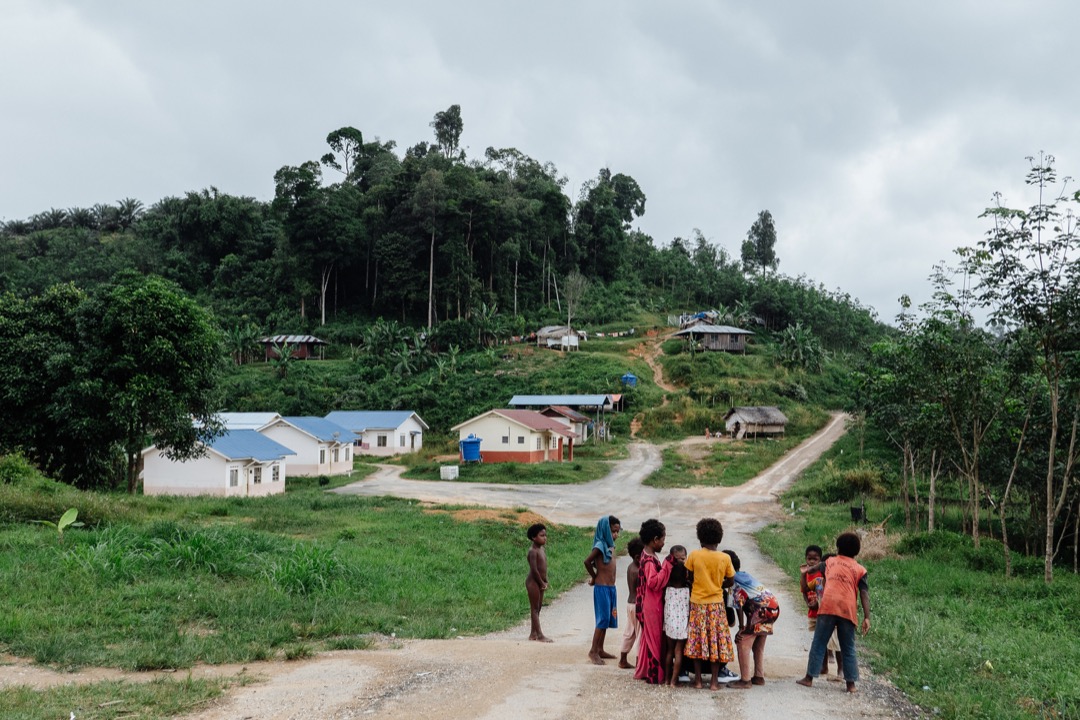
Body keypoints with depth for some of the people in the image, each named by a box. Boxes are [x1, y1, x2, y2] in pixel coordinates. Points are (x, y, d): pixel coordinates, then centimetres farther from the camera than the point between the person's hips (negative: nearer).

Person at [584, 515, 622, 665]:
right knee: (603, 620, -7)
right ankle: (593, 651, 0)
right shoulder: (600, 546, -15)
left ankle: (600, 649, 22)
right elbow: (587, 562, -22)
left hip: (611, 587, 8)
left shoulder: (611, 546, 10)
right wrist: (594, 577, -7)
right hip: (602, 588, -8)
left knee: (607, 619, 13)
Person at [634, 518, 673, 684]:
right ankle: (654, 675, 7)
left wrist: (666, 566, 8)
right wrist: (666, 565, -27)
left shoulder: (648, 557, 10)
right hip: (652, 607, -10)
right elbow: (654, 582, -29)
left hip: (650, 606, 10)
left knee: (648, 638, 18)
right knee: (654, 639, -1)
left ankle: (644, 671, 27)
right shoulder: (649, 561, -21)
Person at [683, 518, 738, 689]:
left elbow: (690, 578, 0)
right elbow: (730, 581, 3)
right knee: (715, 640, 7)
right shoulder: (724, 558, -7)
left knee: (697, 640, 8)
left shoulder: (693, 556, -8)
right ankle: (714, 681, 8)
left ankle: (698, 679, 12)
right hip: (716, 604, 0)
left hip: (697, 603, 0)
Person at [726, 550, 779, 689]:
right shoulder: (744, 574, 16)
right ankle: (759, 677, 27)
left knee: (743, 643, -4)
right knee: (758, 645, 21)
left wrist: (741, 628, -13)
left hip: (762, 609, -9)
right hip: (773, 606, 9)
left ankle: (745, 680, -4)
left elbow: (739, 605, -16)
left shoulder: (734, 582, -10)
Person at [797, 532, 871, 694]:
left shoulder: (830, 562, 19)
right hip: (848, 610, 0)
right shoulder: (859, 569, 12)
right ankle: (851, 683, 7)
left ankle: (809, 678, 9)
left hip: (827, 606, 0)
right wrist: (866, 617, -3)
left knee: (819, 644, 7)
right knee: (848, 649, 9)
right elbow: (864, 594, 2)